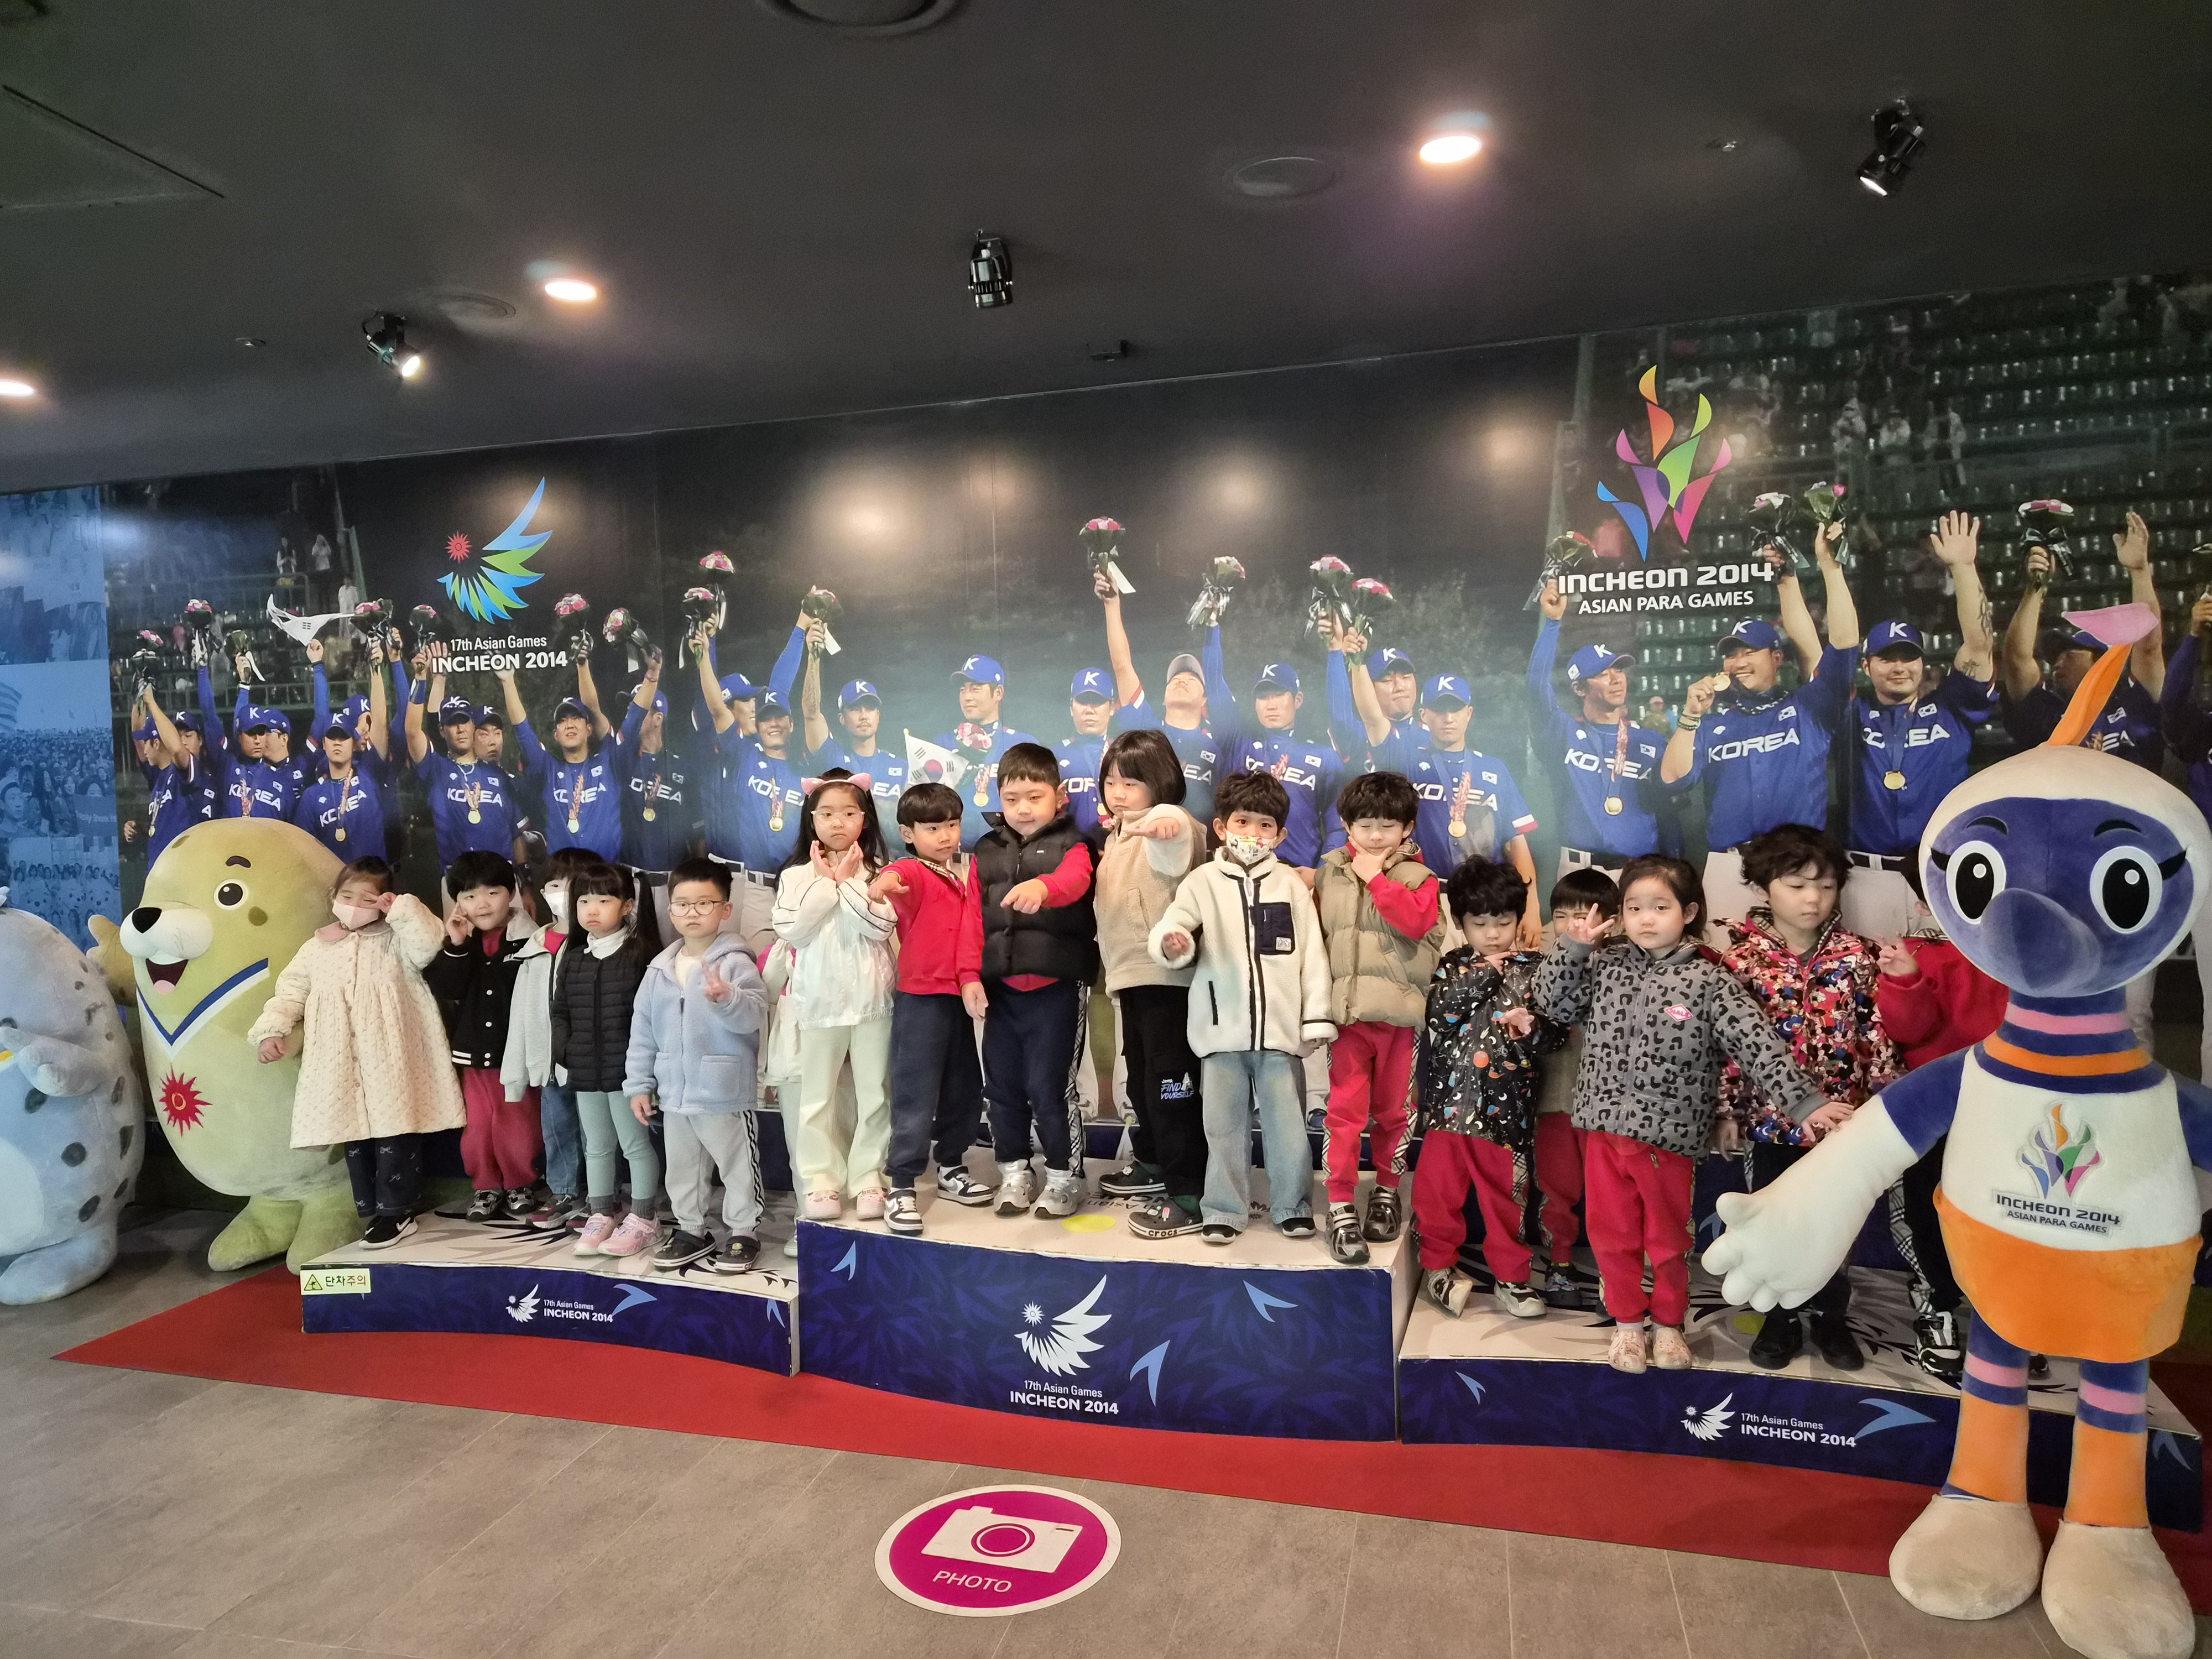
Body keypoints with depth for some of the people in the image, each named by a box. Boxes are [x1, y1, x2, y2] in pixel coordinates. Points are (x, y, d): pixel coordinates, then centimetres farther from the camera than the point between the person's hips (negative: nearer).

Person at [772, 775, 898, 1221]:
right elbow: (791, 931, -10)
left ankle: (869, 1180, 16)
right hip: (819, 1001, 1)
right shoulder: (797, 875, 2)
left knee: (874, 1094, 6)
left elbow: (882, 926, -13)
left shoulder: (875, 872, 0)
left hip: (871, 998, 0)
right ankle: (820, 1182, 18)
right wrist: (826, 883, -10)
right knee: (817, 1096, 8)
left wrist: (847, 881, -13)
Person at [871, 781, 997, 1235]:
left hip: (960, 996, 6)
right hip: (920, 998, -6)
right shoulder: (913, 873, -12)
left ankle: (951, 1169, 32)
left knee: (965, 1091, 15)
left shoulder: (967, 872, 9)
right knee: (915, 1096, -3)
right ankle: (901, 1188, 6)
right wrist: (881, 883, -56)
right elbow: (895, 877, -35)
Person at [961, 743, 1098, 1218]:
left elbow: (1075, 881, -25)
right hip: (1000, 988, 5)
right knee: (1001, 1085, 12)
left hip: (1056, 986, -4)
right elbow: (973, 918, 7)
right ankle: (1014, 1171, 29)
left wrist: (1041, 887, -47)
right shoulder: (987, 854, 11)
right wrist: (970, 975, -4)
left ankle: (1065, 1176, 16)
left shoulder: (1070, 847, -1)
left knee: (1049, 1086, -2)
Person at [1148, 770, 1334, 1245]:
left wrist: (1317, 1016, 3)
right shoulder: (1203, 881, 3)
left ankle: (1293, 1206, 23)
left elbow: (1312, 952, 6)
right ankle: (1224, 1210, 21)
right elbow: (1172, 924, -7)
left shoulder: (1291, 884, 6)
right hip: (1222, 1028, 0)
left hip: (1280, 1027, 1)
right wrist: (1171, 942, -32)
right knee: (1225, 1124, 8)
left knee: (1287, 1122, 7)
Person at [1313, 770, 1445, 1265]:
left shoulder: (1418, 878, 0)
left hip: (1400, 1013, -1)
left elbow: (1416, 922, -19)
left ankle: (1388, 1193, 30)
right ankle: (1341, 1207, 6)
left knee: (1391, 1111, 12)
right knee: (1345, 1111, -1)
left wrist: (1376, 877, -14)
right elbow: (1314, 934, 13)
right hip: (1346, 1011, 1)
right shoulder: (1329, 874, 8)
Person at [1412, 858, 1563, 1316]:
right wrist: (1480, 976, -14)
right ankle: (1438, 1266, 29)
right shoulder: (1454, 968, 4)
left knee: (1508, 1193, 11)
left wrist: (1532, 1030, -22)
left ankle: (1511, 1275, 28)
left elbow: (1556, 1033, -1)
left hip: (1507, 1106, 0)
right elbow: (1437, 1016, -12)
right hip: (1451, 1101, 1)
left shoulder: (1535, 969, 2)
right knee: (1440, 1187, 9)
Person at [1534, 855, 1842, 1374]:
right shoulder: (1604, 968, 2)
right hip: (1604, 1130, 2)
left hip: (1670, 1137, -2)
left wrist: (1805, 1102, -17)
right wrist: (1571, 948, -7)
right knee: (1613, 1234, 12)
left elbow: (1759, 1045, -10)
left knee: (1668, 1238, 15)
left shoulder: (1709, 981, -7)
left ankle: (1668, 1322, 36)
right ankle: (1627, 1322, 32)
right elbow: (1553, 1003, 2)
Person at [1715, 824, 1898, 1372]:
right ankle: (1781, 1319, 29)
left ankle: (1831, 1317, 33)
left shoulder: (1855, 956, -4)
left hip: (1840, 1120, 1)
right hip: (1772, 1122, -1)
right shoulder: (1742, 960, -8)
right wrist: (1726, 1113, -5)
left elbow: (1877, 1033, 0)